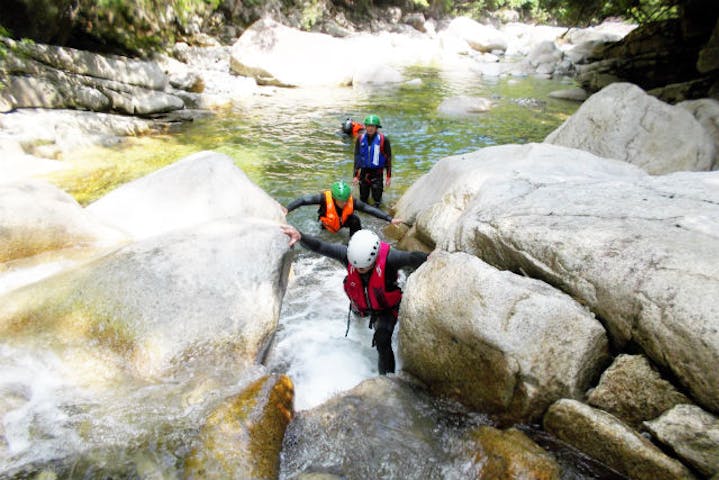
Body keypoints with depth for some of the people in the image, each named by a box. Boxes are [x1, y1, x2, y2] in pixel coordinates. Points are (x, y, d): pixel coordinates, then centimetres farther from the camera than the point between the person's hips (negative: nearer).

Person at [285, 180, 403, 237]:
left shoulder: (352, 202, -34)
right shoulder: (325, 198, -41)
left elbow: (370, 209, -33)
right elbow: (303, 200, -45)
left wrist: (390, 219, -39)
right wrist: (287, 209, -58)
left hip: (343, 222, 0)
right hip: (328, 223, 0)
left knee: (355, 220, -28)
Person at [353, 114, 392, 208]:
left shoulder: (383, 140, -11)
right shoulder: (360, 138, -4)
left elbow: (388, 158, -4)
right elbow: (357, 156, -3)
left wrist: (389, 177, -3)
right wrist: (355, 175, -9)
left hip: (377, 172, -2)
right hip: (364, 171, 3)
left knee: (377, 196, 0)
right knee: (363, 198, 11)